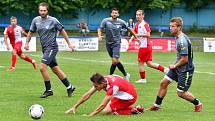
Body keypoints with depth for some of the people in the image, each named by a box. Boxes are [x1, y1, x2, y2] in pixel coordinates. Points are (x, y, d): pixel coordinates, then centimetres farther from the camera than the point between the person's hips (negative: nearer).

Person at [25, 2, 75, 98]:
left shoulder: (53, 20, -10)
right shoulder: (36, 20, 4)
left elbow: (62, 31, 0)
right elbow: (31, 32, 17)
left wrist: (69, 43, 3)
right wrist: (27, 42, 3)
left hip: (52, 47, -6)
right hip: (44, 48, 6)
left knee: (42, 67, -18)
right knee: (55, 69, 12)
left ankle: (49, 90, -7)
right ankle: (69, 87, 25)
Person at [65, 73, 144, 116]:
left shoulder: (113, 86, -34)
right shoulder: (102, 81, -11)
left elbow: (102, 105, -35)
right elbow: (87, 94, -6)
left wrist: (89, 116, -36)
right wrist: (74, 107, -7)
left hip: (130, 97, -9)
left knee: (105, 111, -11)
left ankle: (133, 110, -7)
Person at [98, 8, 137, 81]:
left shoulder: (121, 22, -4)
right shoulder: (106, 21, -5)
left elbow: (129, 29, 9)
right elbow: (100, 29, -1)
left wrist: (136, 37, 13)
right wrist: (99, 36, -22)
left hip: (116, 43, -2)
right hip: (108, 43, 2)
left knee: (115, 60, -17)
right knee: (116, 61, 7)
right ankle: (125, 74, 23)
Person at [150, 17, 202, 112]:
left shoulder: (182, 41, -26)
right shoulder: (178, 37, 5)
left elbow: (184, 59, -24)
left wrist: (174, 66, -9)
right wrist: (175, 66, 12)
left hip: (185, 69, -9)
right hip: (177, 67, 9)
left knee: (181, 93, 0)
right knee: (163, 83, 6)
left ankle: (198, 104, 21)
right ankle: (157, 105, 16)